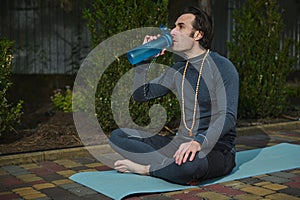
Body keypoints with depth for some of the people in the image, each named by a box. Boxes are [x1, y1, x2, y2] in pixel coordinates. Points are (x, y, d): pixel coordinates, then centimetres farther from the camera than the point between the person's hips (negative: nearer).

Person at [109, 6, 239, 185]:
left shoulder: (222, 67, -10)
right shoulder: (178, 70, 13)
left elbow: (228, 117, -20)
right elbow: (141, 94, 16)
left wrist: (199, 142, -36)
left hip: (216, 149, -6)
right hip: (182, 143, 7)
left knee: (190, 163, -43)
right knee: (118, 136, -3)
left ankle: (143, 167, -14)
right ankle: (172, 166, -18)